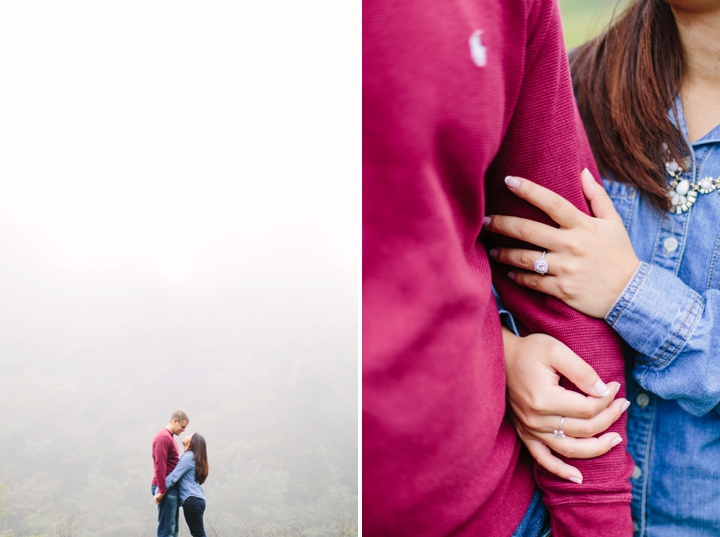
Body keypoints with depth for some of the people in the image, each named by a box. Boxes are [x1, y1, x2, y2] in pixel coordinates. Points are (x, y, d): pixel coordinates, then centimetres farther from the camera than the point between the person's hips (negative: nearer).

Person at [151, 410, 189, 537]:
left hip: (171, 488, 10)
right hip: (166, 488, -10)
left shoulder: (169, 437, 18)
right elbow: (160, 466, -20)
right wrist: (162, 490, -22)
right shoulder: (163, 437, -13)